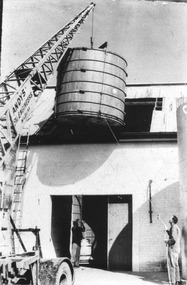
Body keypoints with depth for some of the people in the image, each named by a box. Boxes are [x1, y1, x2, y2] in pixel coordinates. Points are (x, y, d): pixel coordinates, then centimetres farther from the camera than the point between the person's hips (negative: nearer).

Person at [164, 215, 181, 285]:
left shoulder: (174, 227, -16)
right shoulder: (176, 227, 14)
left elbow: (173, 239, -25)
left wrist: (167, 241, -9)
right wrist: (167, 230, 26)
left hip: (172, 248, -10)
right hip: (176, 248, 10)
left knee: (171, 265, -7)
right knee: (175, 265, 15)